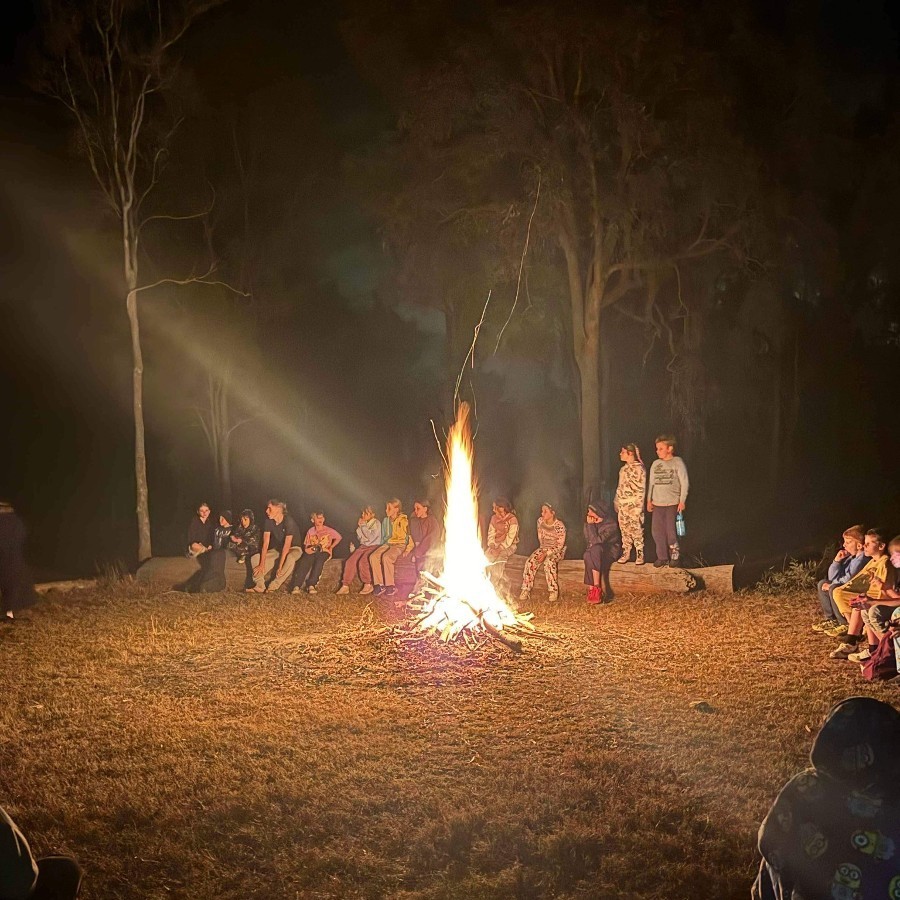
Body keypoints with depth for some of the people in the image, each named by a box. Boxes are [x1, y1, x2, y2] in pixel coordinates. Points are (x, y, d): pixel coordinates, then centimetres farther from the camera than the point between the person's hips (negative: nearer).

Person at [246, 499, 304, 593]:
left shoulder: (288, 521, -26)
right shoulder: (268, 521, -9)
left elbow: (287, 545, -30)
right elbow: (265, 543, -14)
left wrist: (280, 566, -35)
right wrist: (262, 564, -24)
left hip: (294, 548, -6)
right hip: (278, 549, 6)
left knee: (290, 559, -41)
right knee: (255, 558, -12)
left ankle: (273, 586, -35)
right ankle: (259, 586, -24)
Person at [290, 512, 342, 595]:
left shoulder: (328, 530, 14)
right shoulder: (310, 531, 20)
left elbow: (339, 538, 19)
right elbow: (306, 545, 17)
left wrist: (331, 547, 7)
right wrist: (307, 549, -7)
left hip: (324, 552, -2)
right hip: (312, 552, 2)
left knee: (319, 561, -39)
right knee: (304, 561, -33)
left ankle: (311, 585, -51)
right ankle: (297, 586, -47)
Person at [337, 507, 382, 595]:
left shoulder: (376, 523, -4)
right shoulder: (363, 523, 14)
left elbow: (371, 537, -16)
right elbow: (359, 538, 16)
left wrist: (363, 526, -12)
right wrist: (359, 527, 2)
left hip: (373, 546, -6)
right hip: (363, 546, 6)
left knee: (362, 561, -32)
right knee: (350, 561, -18)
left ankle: (368, 585, -20)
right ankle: (345, 586, -20)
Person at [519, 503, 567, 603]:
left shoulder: (559, 525, -20)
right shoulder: (540, 521, -3)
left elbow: (560, 545, -18)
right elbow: (540, 539, 9)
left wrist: (546, 554, -26)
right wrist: (543, 551, -5)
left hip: (557, 550, -5)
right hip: (544, 548, 5)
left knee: (548, 562, -36)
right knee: (530, 561, -21)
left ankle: (553, 591, -27)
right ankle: (526, 590, -18)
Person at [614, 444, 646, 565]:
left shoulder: (639, 468, -9)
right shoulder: (624, 469, 15)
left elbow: (641, 489, -12)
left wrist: (639, 506, -16)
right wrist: (616, 502, 16)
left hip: (634, 505, -7)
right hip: (622, 504, 7)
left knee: (636, 529, -6)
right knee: (624, 529, 8)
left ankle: (640, 555, 0)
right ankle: (626, 553, 14)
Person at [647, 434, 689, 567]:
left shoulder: (677, 462, -4)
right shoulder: (655, 464, 11)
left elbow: (684, 483, -4)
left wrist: (682, 501, -9)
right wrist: (649, 500, 13)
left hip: (673, 503, -5)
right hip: (657, 503, 5)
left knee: (671, 531, -6)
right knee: (657, 531, 1)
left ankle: (675, 555, 11)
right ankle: (662, 557, 10)